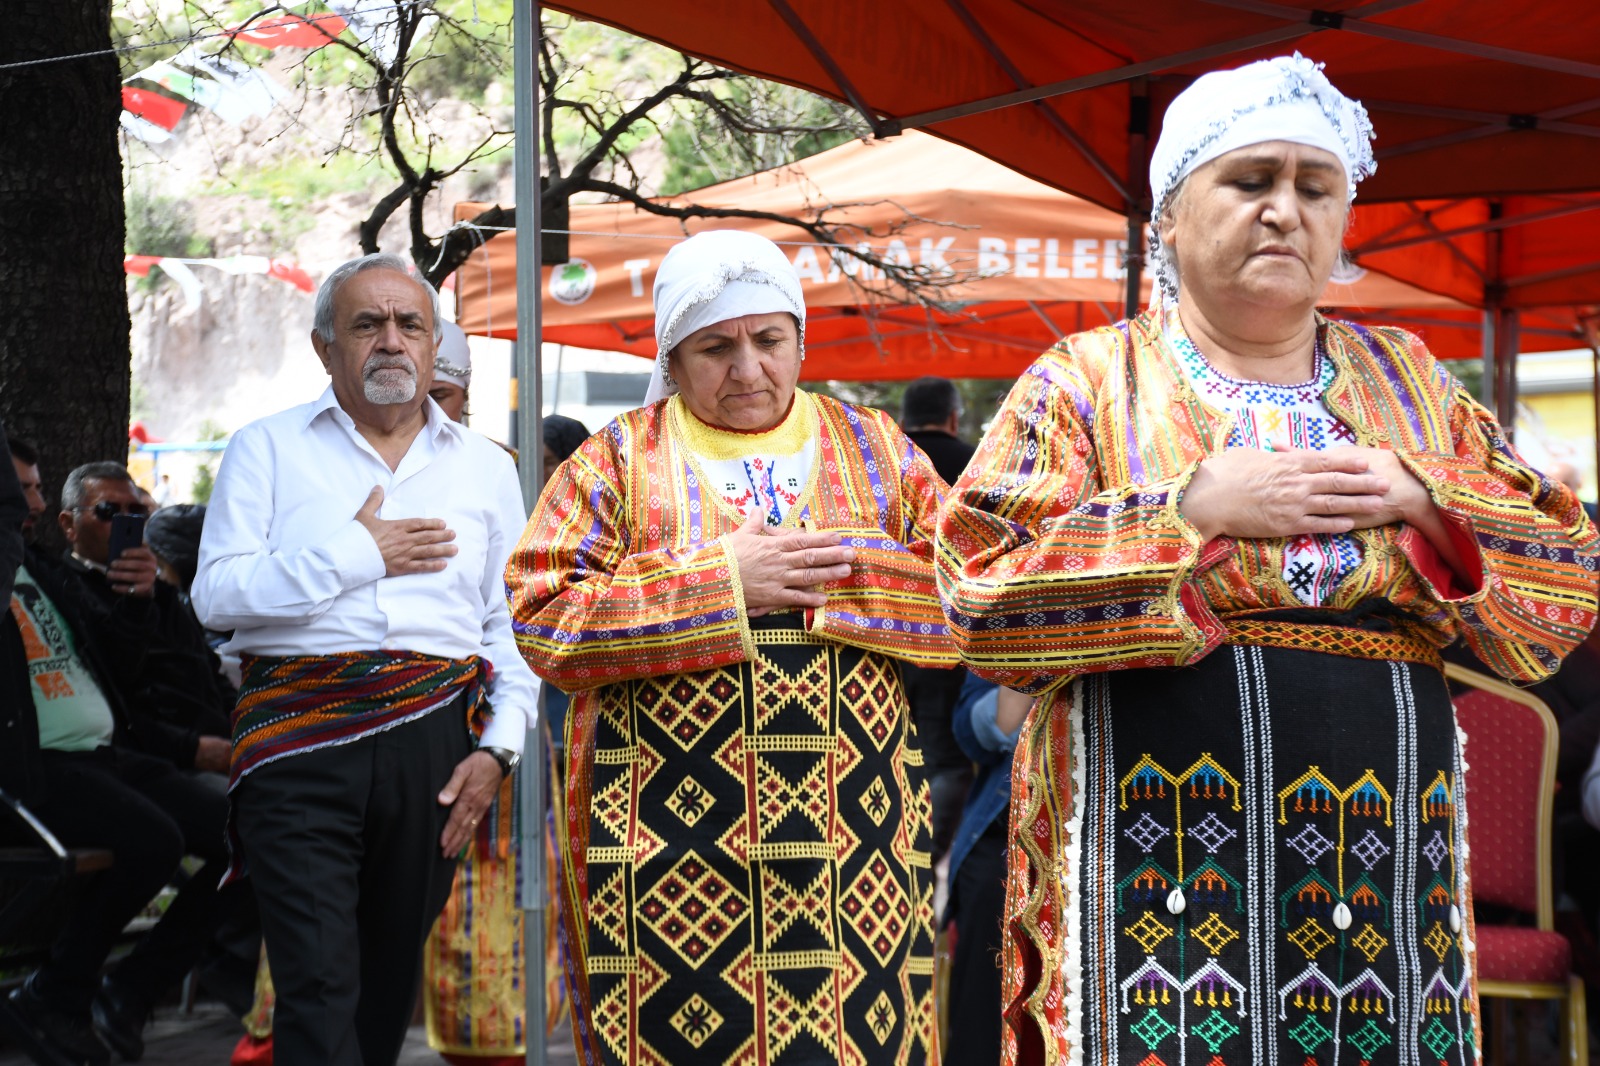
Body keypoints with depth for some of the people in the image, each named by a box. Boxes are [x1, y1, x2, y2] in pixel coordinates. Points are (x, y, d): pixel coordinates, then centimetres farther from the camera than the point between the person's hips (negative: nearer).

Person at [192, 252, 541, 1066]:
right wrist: (355, 556, -7)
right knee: (318, 985, -9)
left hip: (433, 738, 3)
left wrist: (499, 747, 1)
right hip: (301, 738, -3)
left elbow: (512, 625, 14)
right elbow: (216, 594, -4)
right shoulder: (269, 448, 8)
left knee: (391, 976, 11)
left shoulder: (485, 469, 16)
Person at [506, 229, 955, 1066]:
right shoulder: (618, 461, 6)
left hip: (852, 828, 2)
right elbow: (540, 620, -5)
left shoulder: (875, 449, 13)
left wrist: (844, 577, -9)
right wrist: (721, 581, -11)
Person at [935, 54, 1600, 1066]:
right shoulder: (1087, 378, 4)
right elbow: (980, 588, -9)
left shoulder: (1408, 379, 15)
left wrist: (1422, 498, -5)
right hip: (1157, 863, -3)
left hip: (1386, 856, 4)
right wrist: (1194, 508, -15)